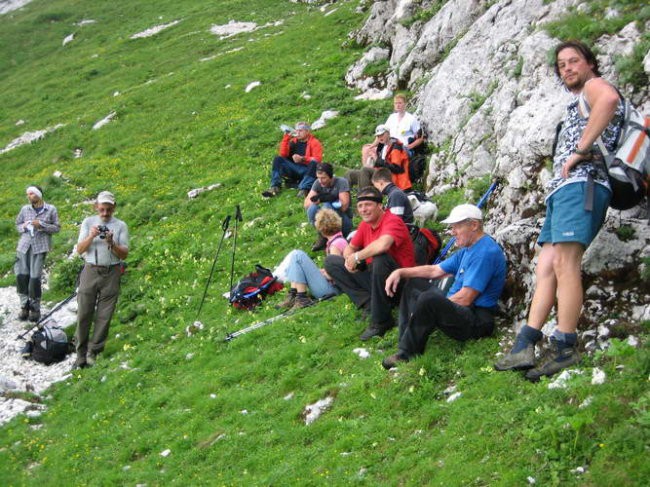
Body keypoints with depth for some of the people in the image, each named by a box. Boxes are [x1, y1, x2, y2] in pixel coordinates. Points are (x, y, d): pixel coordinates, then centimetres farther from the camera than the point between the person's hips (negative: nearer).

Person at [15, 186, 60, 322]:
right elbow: (18, 224, 21)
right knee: (21, 275, -4)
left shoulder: (51, 209, 4)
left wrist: (41, 225, -10)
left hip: (39, 247, -3)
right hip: (24, 245, 3)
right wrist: (23, 227, -2)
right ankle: (24, 306, 9)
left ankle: (35, 308, 5)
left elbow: (57, 228, 4)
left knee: (35, 277, -8)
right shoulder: (25, 209, 11)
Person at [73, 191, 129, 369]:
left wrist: (111, 243, -16)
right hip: (90, 271, 1)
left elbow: (124, 254, 1)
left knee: (104, 316, 1)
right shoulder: (88, 222, 9)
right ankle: (81, 354, 9)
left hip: (111, 273, -1)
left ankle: (93, 353, 10)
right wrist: (90, 237, -13)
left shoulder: (120, 226, 5)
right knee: (84, 314, 1)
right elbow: (79, 250, 4)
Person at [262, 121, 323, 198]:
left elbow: (317, 159, -13)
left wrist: (302, 159, -26)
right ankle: (275, 187, -27)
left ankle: (303, 190, -46)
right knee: (278, 159, -13)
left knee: (314, 163, -34)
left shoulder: (315, 143, 1)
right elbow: (283, 155, 1)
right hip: (293, 169, 4)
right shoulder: (293, 141, 13)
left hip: (306, 171, -4)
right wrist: (286, 138, -6)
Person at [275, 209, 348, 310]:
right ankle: (292, 296, -3)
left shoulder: (336, 244, -15)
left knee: (298, 255, -14)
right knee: (295, 254, 11)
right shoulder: (339, 240, 14)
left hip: (330, 289, -10)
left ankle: (302, 298, -16)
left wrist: (317, 272, -3)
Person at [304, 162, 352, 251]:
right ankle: (322, 235, -10)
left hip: (344, 221, -4)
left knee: (327, 206, -31)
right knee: (312, 208, -25)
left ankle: (323, 238, -16)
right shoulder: (318, 183, -4)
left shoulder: (341, 182, -15)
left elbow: (344, 206, -25)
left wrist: (324, 199, -24)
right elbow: (306, 204, -11)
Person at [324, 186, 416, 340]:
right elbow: (350, 248, 16)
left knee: (380, 258, -40)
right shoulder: (365, 224, 6)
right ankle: (369, 303, -10)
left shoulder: (392, 221, -19)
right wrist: (349, 259, -10)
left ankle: (381, 320, -24)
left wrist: (357, 256, -23)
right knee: (331, 261, 4)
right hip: (372, 277, 8)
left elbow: (383, 245, -40)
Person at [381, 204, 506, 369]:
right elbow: (435, 270, 20)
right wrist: (401, 272, 8)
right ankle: (405, 342, 2)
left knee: (428, 299, -35)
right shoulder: (467, 249, 14)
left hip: (477, 321, -11)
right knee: (414, 284, 18)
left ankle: (407, 354, -21)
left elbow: (465, 299, -22)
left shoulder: (486, 252, -19)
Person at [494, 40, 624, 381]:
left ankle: (565, 349, -17)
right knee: (545, 268, 1)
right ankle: (524, 346, -3)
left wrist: (580, 151, -21)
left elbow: (609, 99, -23)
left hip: (582, 183, -10)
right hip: (562, 188, 10)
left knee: (564, 264, -17)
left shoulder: (594, 86, 3)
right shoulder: (576, 104, 32)